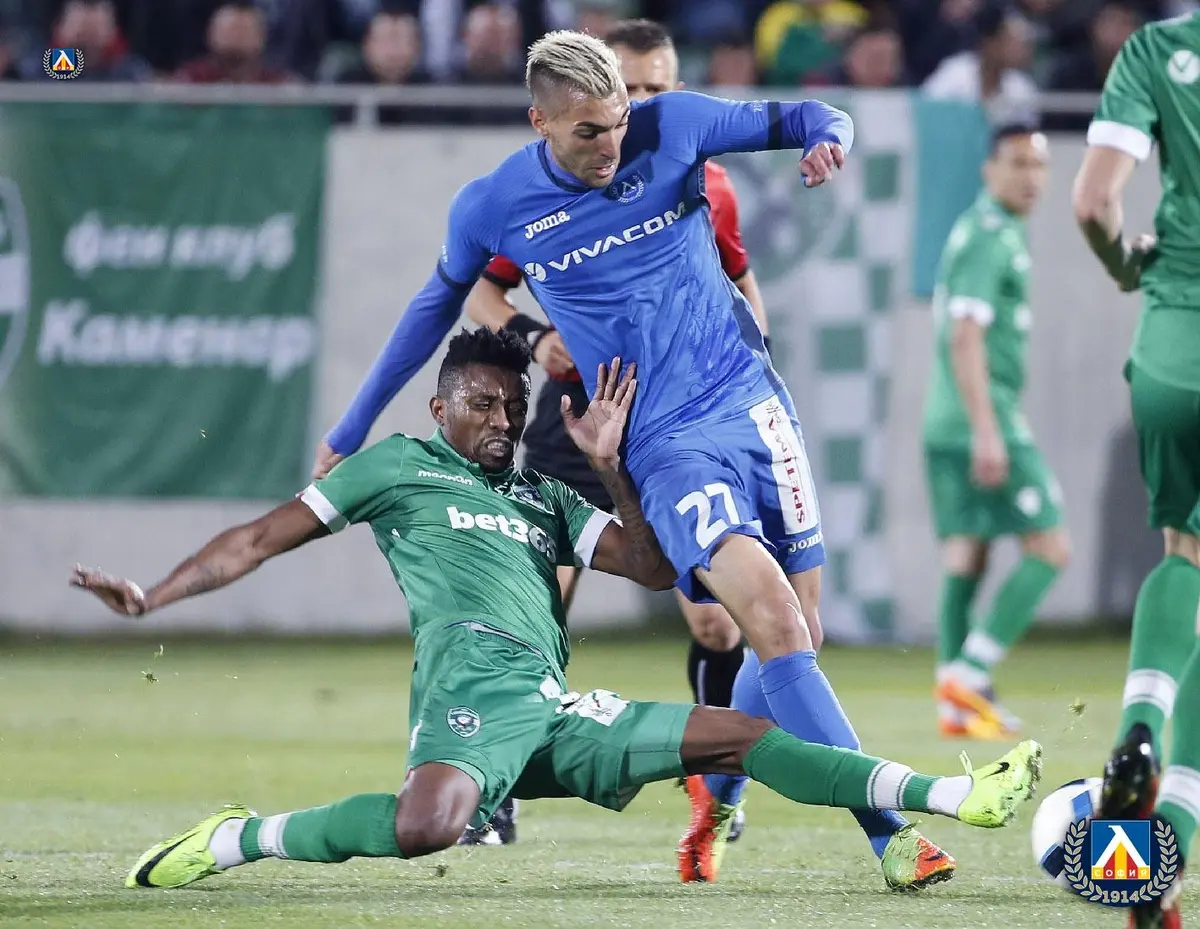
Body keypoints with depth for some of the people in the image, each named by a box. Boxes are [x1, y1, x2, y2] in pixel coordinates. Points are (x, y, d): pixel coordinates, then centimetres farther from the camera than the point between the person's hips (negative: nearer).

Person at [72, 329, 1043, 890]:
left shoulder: (546, 501, 29)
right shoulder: (399, 465, 16)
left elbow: (654, 568, 20)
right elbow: (261, 539, 13)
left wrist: (608, 465, 12)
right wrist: (151, 596, 4)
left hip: (556, 714, 6)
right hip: (471, 685, -6)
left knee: (743, 736, 2)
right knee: (424, 829, -40)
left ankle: (952, 796, 2)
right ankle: (230, 841, -25)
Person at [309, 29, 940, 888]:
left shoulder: (673, 127, -3)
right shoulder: (493, 208, -3)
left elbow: (806, 121, 8)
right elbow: (441, 304, 16)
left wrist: (828, 138, -17)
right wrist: (352, 431, 23)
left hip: (753, 402, 3)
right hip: (665, 442, -2)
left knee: (797, 635, 4)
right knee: (774, 620, -21)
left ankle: (716, 798, 32)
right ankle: (890, 834, -22)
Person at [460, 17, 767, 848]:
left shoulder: (708, 186, 2)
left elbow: (741, 279, 19)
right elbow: (482, 289, 3)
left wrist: (752, 350, 2)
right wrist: (530, 336, -16)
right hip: (580, 413, -2)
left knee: (715, 622, -2)